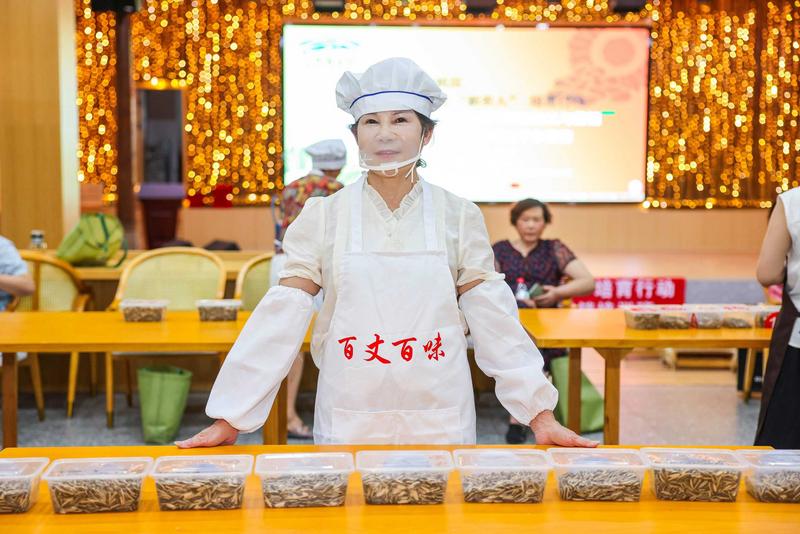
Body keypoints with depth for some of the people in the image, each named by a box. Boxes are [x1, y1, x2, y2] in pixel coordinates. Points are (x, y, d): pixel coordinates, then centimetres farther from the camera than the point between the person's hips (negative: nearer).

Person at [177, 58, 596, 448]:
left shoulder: (459, 218, 0)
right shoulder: (323, 217, -1)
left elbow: (495, 323, -1)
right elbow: (279, 322, -4)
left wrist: (541, 415, -7)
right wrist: (229, 419, -8)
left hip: (441, 427, 0)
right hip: (346, 429, 0)